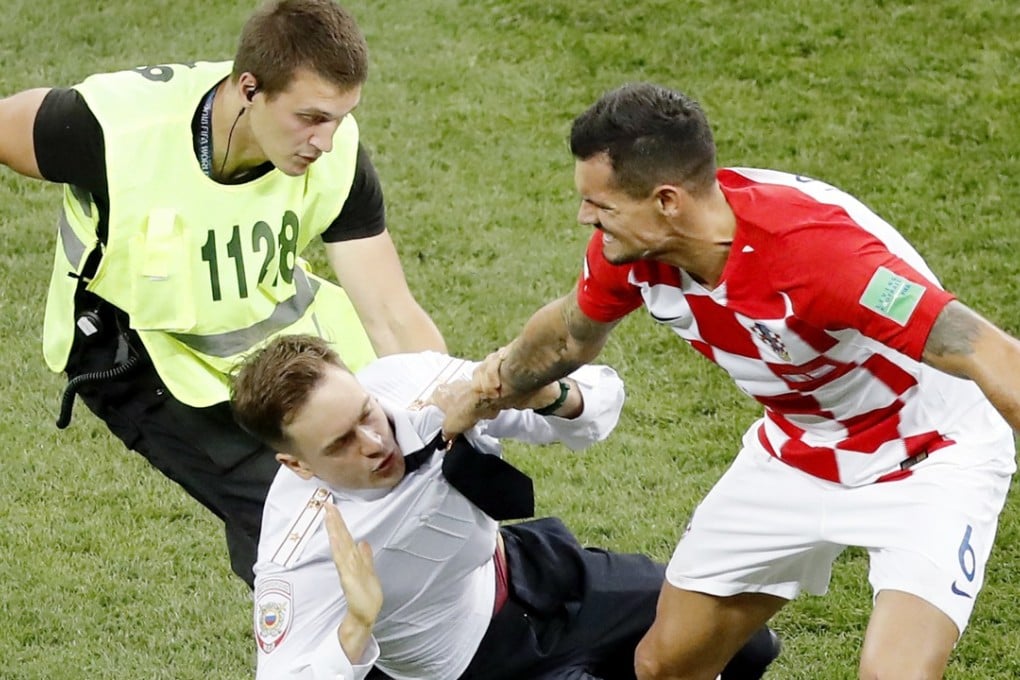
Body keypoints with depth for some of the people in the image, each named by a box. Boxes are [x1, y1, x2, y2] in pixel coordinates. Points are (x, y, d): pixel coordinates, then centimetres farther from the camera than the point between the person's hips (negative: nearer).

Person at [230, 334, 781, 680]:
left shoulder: (412, 383, -24)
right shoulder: (297, 559, -35)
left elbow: (601, 395, -14)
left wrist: (549, 396, -37)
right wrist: (356, 628, -51)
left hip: (534, 569, 5)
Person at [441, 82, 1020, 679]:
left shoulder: (813, 248, -38)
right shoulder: (629, 247, -16)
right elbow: (571, 334, 10)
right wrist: (482, 398, 24)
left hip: (930, 458, -7)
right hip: (795, 452, 7)